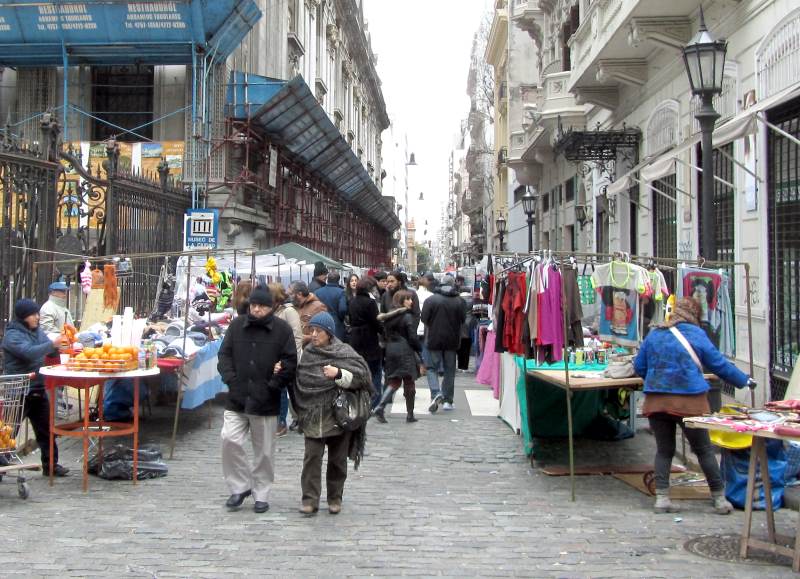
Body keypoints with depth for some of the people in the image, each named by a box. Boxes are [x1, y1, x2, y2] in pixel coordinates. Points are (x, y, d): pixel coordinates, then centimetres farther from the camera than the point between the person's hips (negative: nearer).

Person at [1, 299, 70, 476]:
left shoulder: (37, 331, 9)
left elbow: (49, 351, 15)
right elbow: (30, 353, -29)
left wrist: (60, 344, -4)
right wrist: (53, 344, -32)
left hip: (38, 390, 7)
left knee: (46, 428, 11)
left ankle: (50, 464, 20)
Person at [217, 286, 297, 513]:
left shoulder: (282, 329, -3)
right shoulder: (237, 325, 5)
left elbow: (290, 362, -4)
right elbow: (224, 355, 8)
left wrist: (273, 386, -11)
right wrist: (231, 379, -6)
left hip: (266, 402, -2)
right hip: (237, 399, 2)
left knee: (264, 451, 6)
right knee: (230, 440, -9)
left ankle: (261, 494, 22)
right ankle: (240, 486, 11)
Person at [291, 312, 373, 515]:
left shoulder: (344, 352, -4)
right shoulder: (307, 354, 7)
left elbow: (359, 376, -14)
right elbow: (299, 381, 20)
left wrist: (338, 374, -25)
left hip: (338, 416, -2)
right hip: (312, 417, 2)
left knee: (337, 459, 10)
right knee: (312, 457, -4)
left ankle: (335, 498, 23)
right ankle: (310, 499, 0)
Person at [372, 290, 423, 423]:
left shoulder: (387, 317, 10)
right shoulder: (407, 316, -10)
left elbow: (385, 335, 13)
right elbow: (413, 337, -11)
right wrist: (420, 349, 2)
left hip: (390, 351, 6)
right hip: (405, 352, -6)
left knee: (393, 382, 10)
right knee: (409, 383, 4)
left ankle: (379, 407, -9)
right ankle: (410, 414, 10)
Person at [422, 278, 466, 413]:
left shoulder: (431, 300, -10)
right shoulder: (459, 301, -6)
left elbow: (424, 319, -7)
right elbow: (463, 319, -2)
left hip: (434, 339, -1)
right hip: (452, 340, 2)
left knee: (433, 368, 8)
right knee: (449, 370, 12)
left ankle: (437, 395, -13)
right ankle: (447, 400, 14)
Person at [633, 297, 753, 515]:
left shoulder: (653, 335, 9)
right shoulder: (696, 334, -2)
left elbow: (639, 367, 14)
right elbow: (718, 364, 4)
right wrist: (744, 380, 18)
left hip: (656, 401, 3)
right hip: (690, 401, -3)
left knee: (664, 450, 12)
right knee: (704, 450, 8)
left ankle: (661, 498, 6)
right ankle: (719, 498, 15)